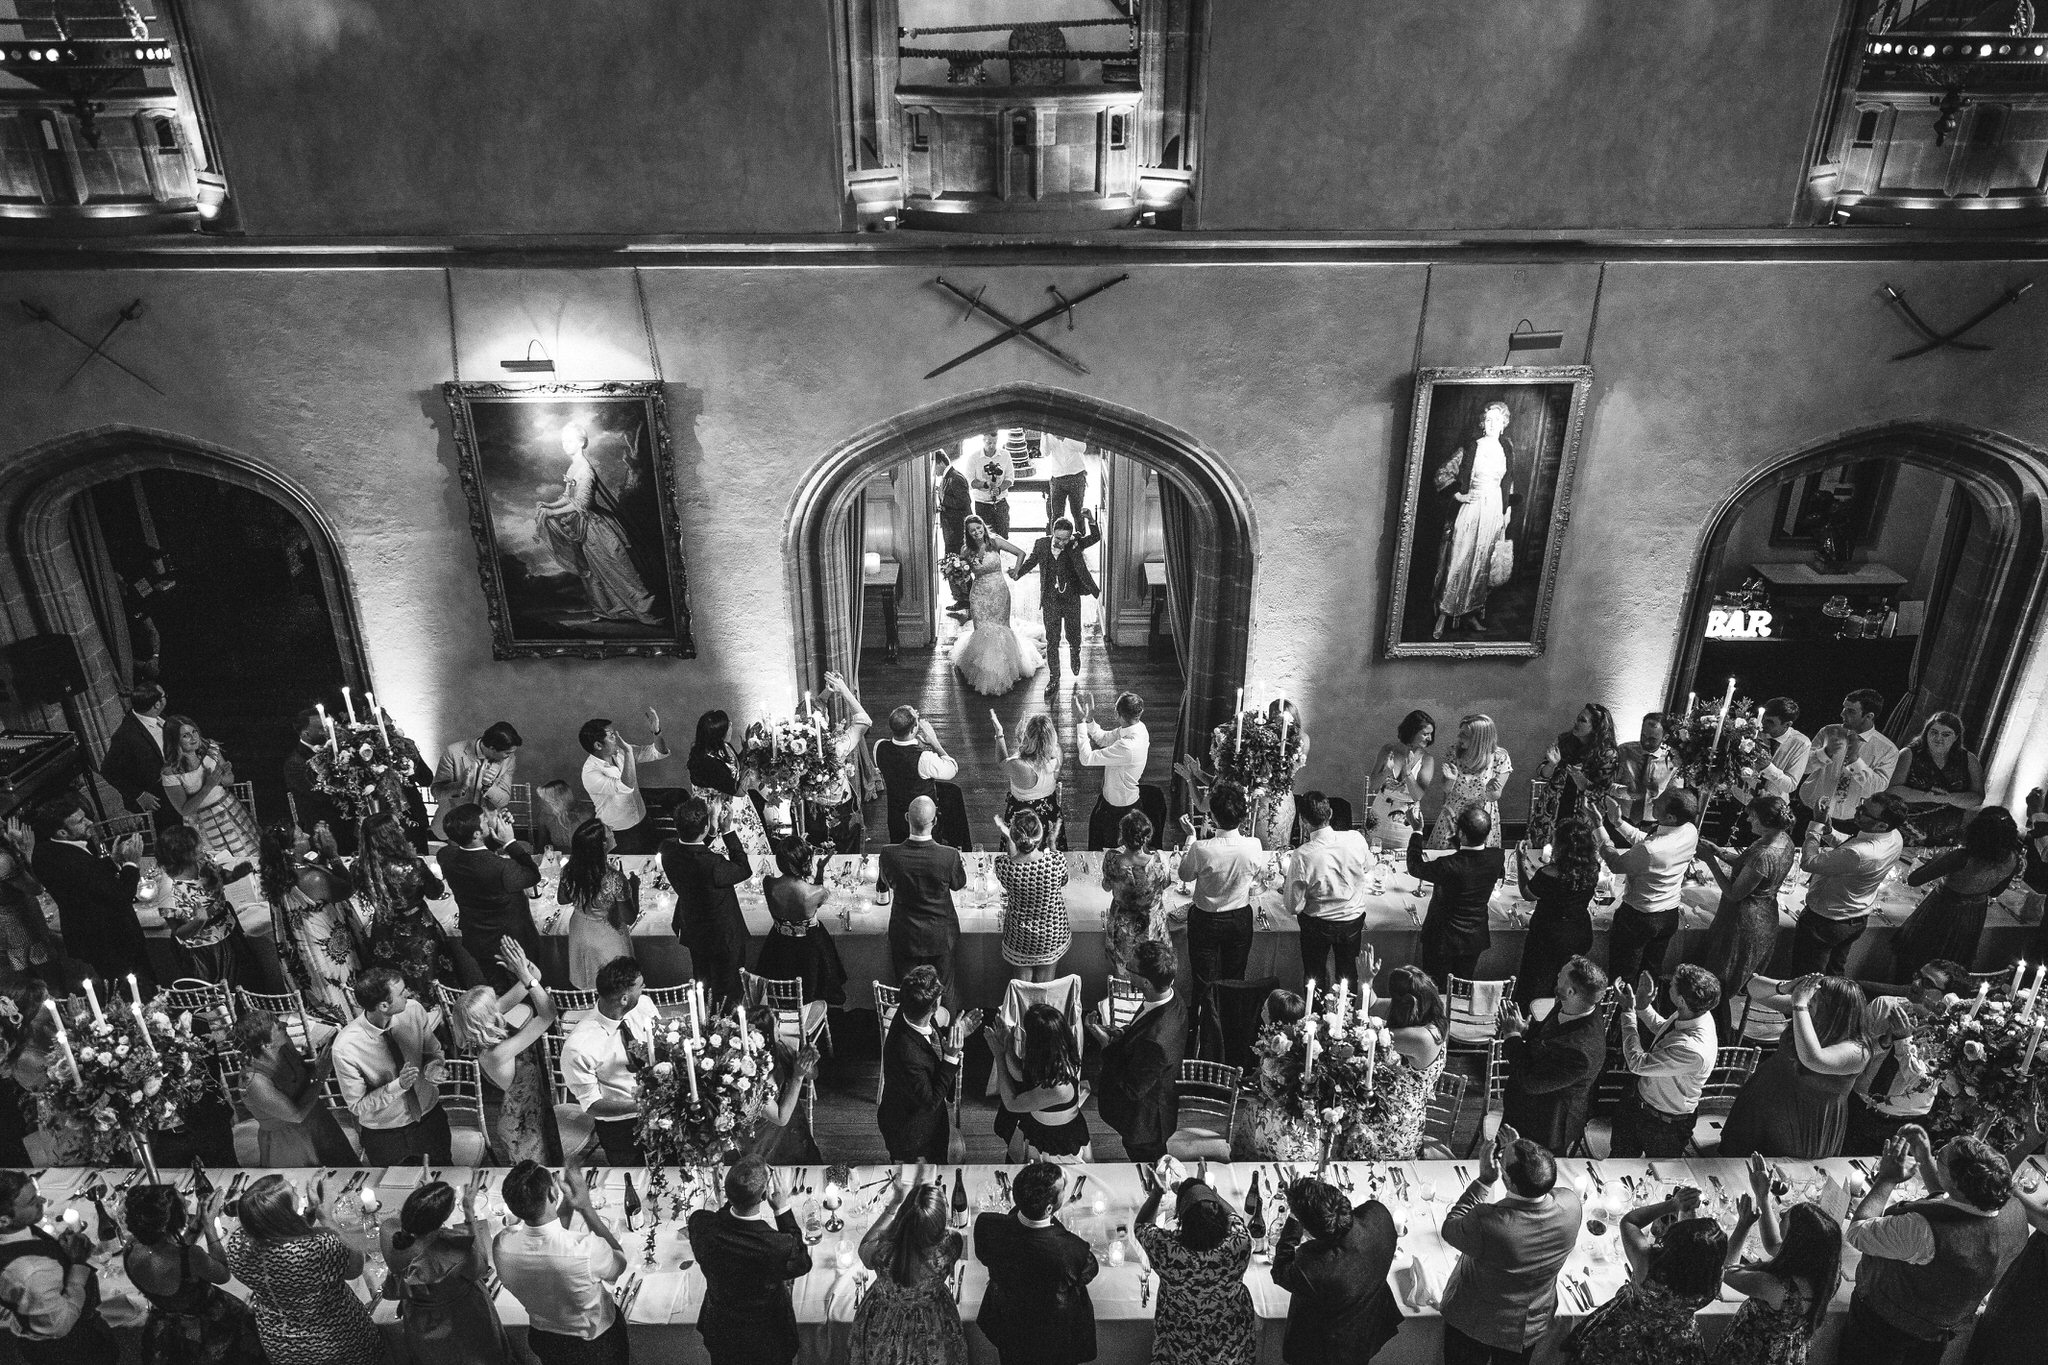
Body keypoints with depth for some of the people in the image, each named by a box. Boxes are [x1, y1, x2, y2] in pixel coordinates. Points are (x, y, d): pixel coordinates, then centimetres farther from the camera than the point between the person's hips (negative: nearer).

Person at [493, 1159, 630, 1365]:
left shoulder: (501, 1246, -26)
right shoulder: (587, 1250, -40)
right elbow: (619, 1263, -15)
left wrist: (567, 1206, -9)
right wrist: (586, 1207, -20)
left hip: (542, 1341, 4)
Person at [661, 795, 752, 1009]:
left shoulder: (668, 850, -21)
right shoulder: (712, 865, -41)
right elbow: (745, 869, -21)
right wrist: (727, 831, -22)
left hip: (691, 926, 7)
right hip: (722, 935, -7)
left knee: (700, 979, 34)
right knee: (725, 991, 21)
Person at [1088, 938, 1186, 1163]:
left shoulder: (1154, 1042, -44)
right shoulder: (1174, 1006, -15)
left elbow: (1133, 1089, -30)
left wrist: (1107, 1045, -24)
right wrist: (1116, 1033, -12)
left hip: (1144, 1123, -8)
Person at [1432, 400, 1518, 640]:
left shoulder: (1507, 448, 7)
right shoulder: (1470, 447, -5)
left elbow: (1509, 482, 19)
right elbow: (1443, 473, -3)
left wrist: (1508, 508, 14)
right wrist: (1458, 495, -10)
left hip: (1495, 509, 4)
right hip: (1470, 507, -4)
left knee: (1482, 563, 8)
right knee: (1458, 560, -6)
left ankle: (1471, 614, 19)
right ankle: (1442, 620, -3)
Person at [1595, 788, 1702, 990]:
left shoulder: (1650, 851, -36)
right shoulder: (1690, 831, -14)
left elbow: (1616, 863, -17)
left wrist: (1598, 827, -11)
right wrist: (1617, 821, -6)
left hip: (1639, 918, -7)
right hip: (1670, 915, 7)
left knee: (1622, 978, 13)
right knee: (1653, 970, 26)